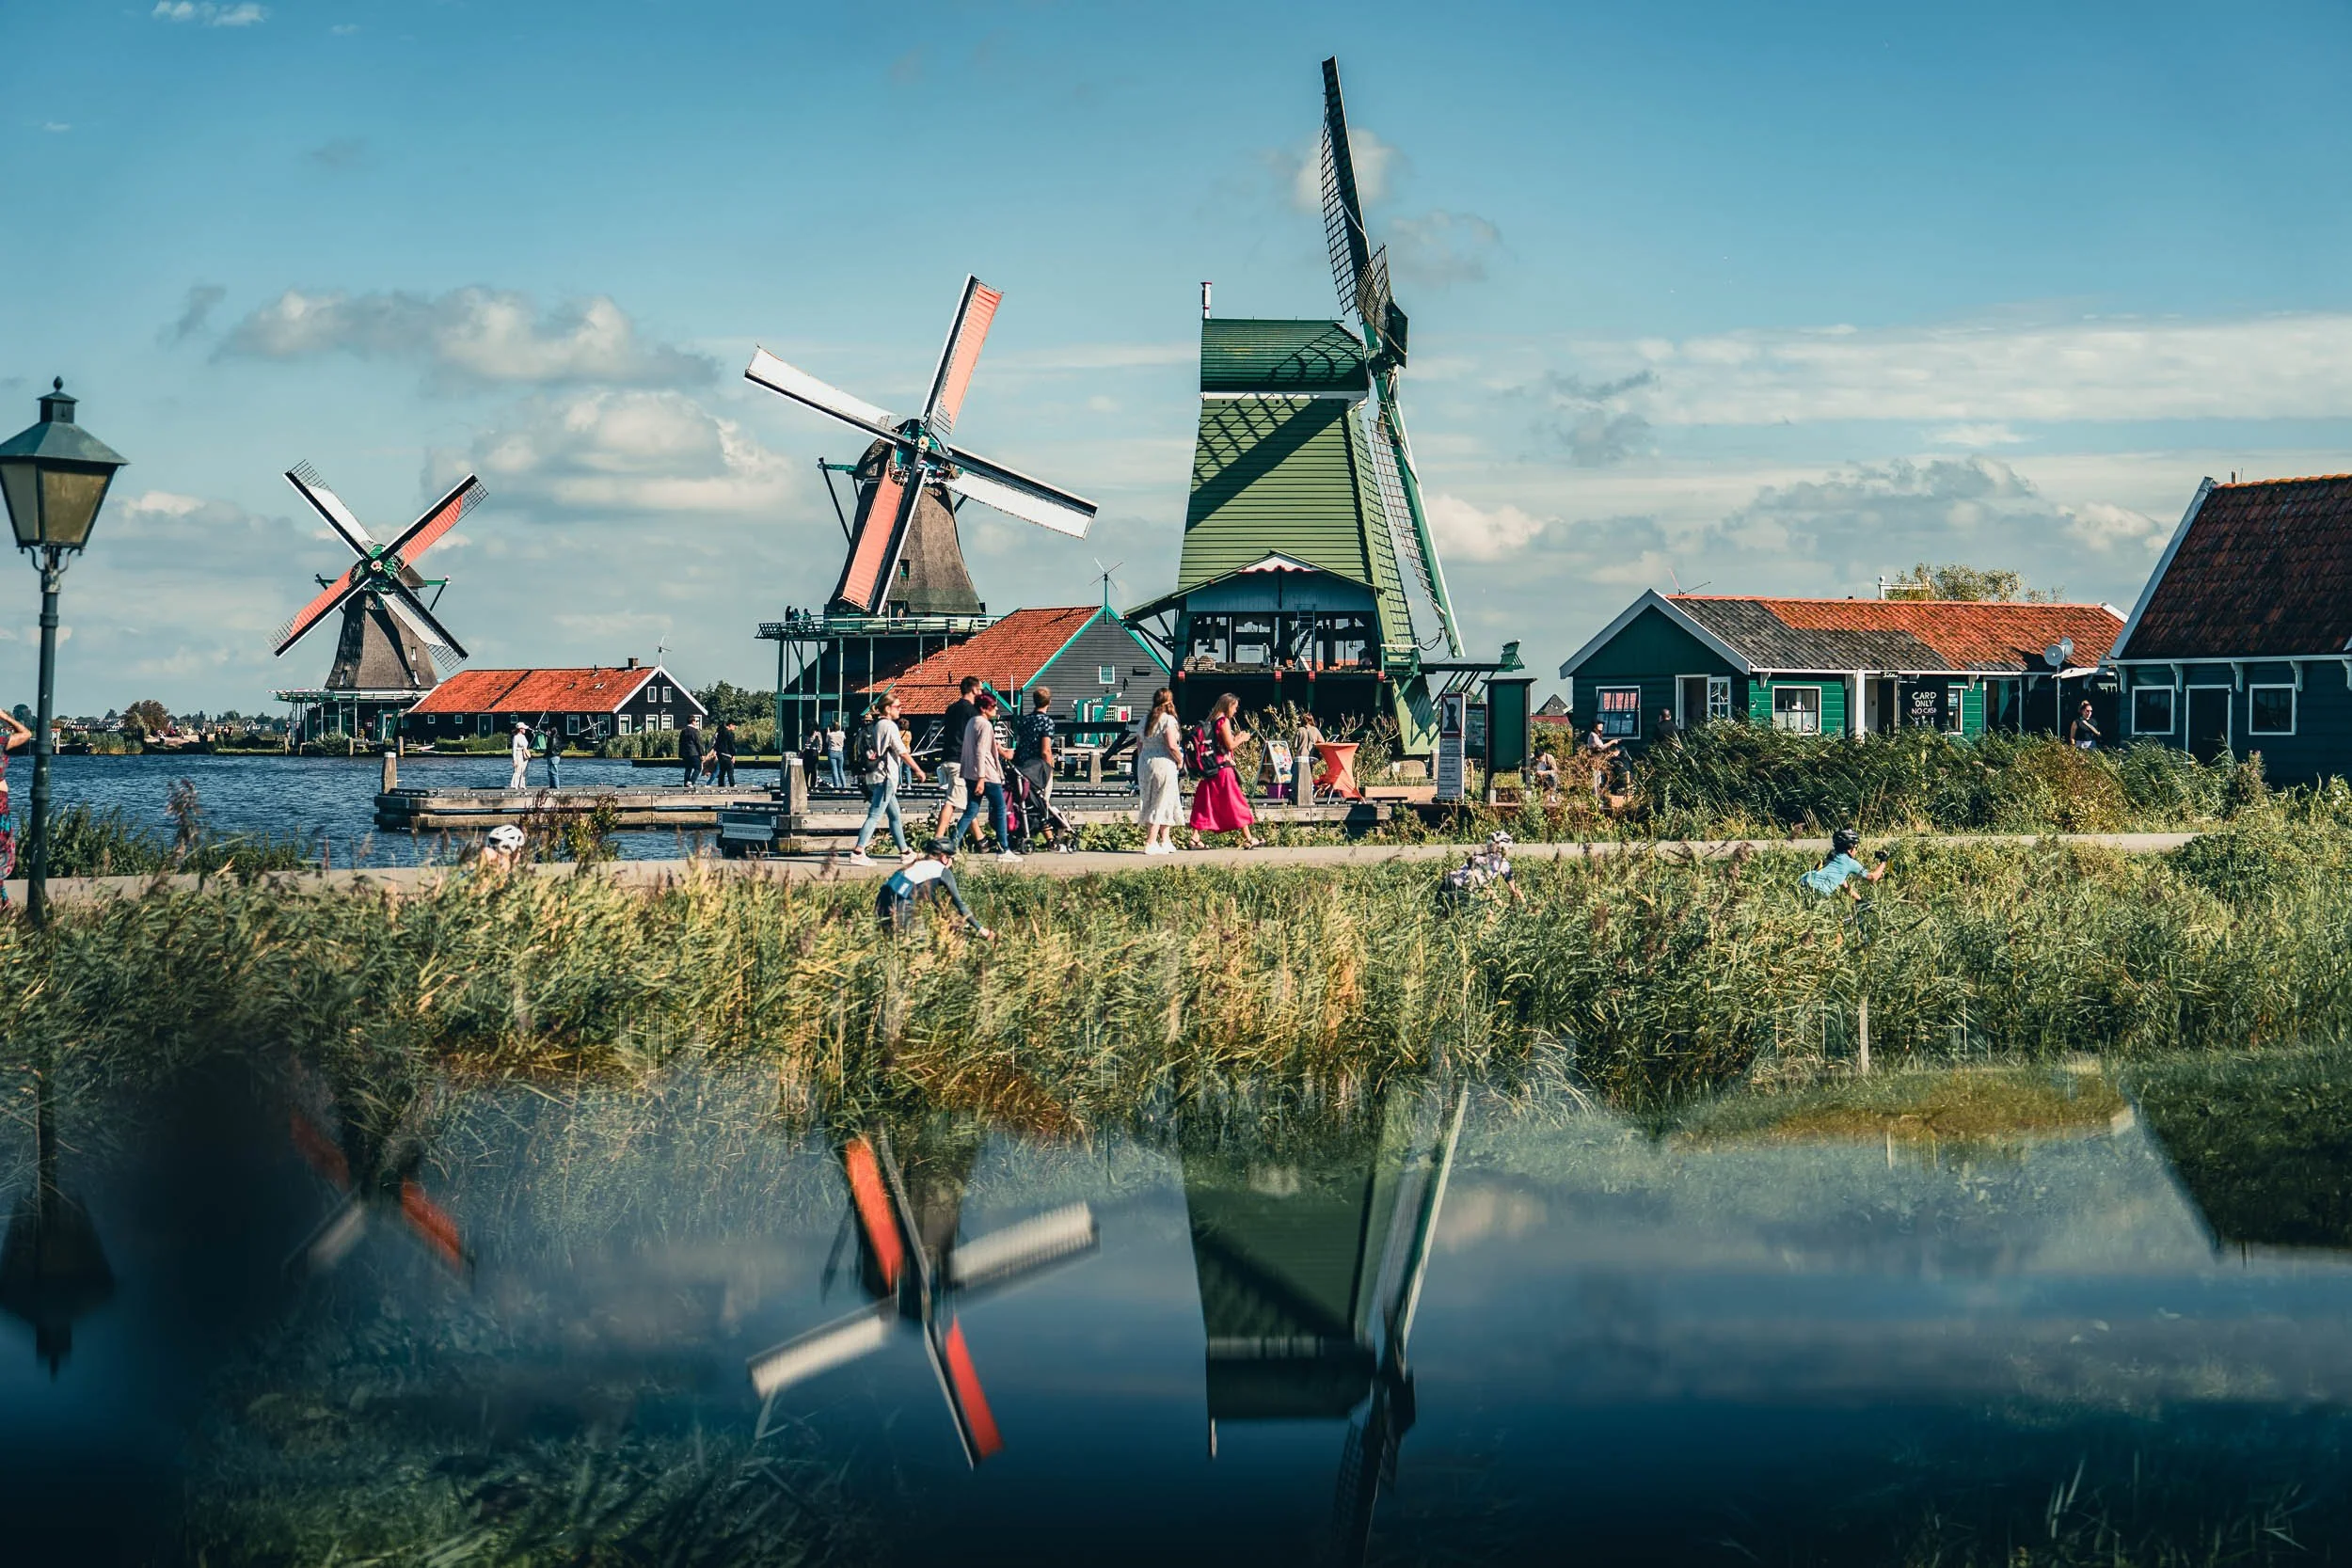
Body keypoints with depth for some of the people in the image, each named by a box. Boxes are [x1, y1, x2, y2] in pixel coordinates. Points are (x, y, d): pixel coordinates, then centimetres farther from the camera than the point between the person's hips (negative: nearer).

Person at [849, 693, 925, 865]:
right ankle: (857, 853, -18)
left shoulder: (876, 725, 15)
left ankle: (904, 852, 21)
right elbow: (903, 752, -11)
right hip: (885, 777, -10)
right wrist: (918, 770, -4)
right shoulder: (889, 726, -11)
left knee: (895, 816, 15)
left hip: (876, 776, 10)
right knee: (875, 815, -12)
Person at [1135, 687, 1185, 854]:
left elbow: (1139, 745, 13)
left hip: (1144, 764, 7)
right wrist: (1180, 761, -3)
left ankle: (1165, 842, 24)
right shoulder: (1168, 720, -11)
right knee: (1160, 804, -1)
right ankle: (1150, 844, -4)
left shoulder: (1146, 720, 10)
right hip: (1164, 765, -7)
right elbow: (1172, 746, -19)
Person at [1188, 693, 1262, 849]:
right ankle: (1248, 838, 0)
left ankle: (1195, 837, 2)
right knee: (1236, 802, -3)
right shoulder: (1224, 721, -10)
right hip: (1223, 768, -8)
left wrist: (1238, 738, 18)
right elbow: (1230, 745, -13)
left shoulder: (1211, 721, 14)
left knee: (1205, 802, 7)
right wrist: (1242, 738, 4)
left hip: (1210, 770, 8)